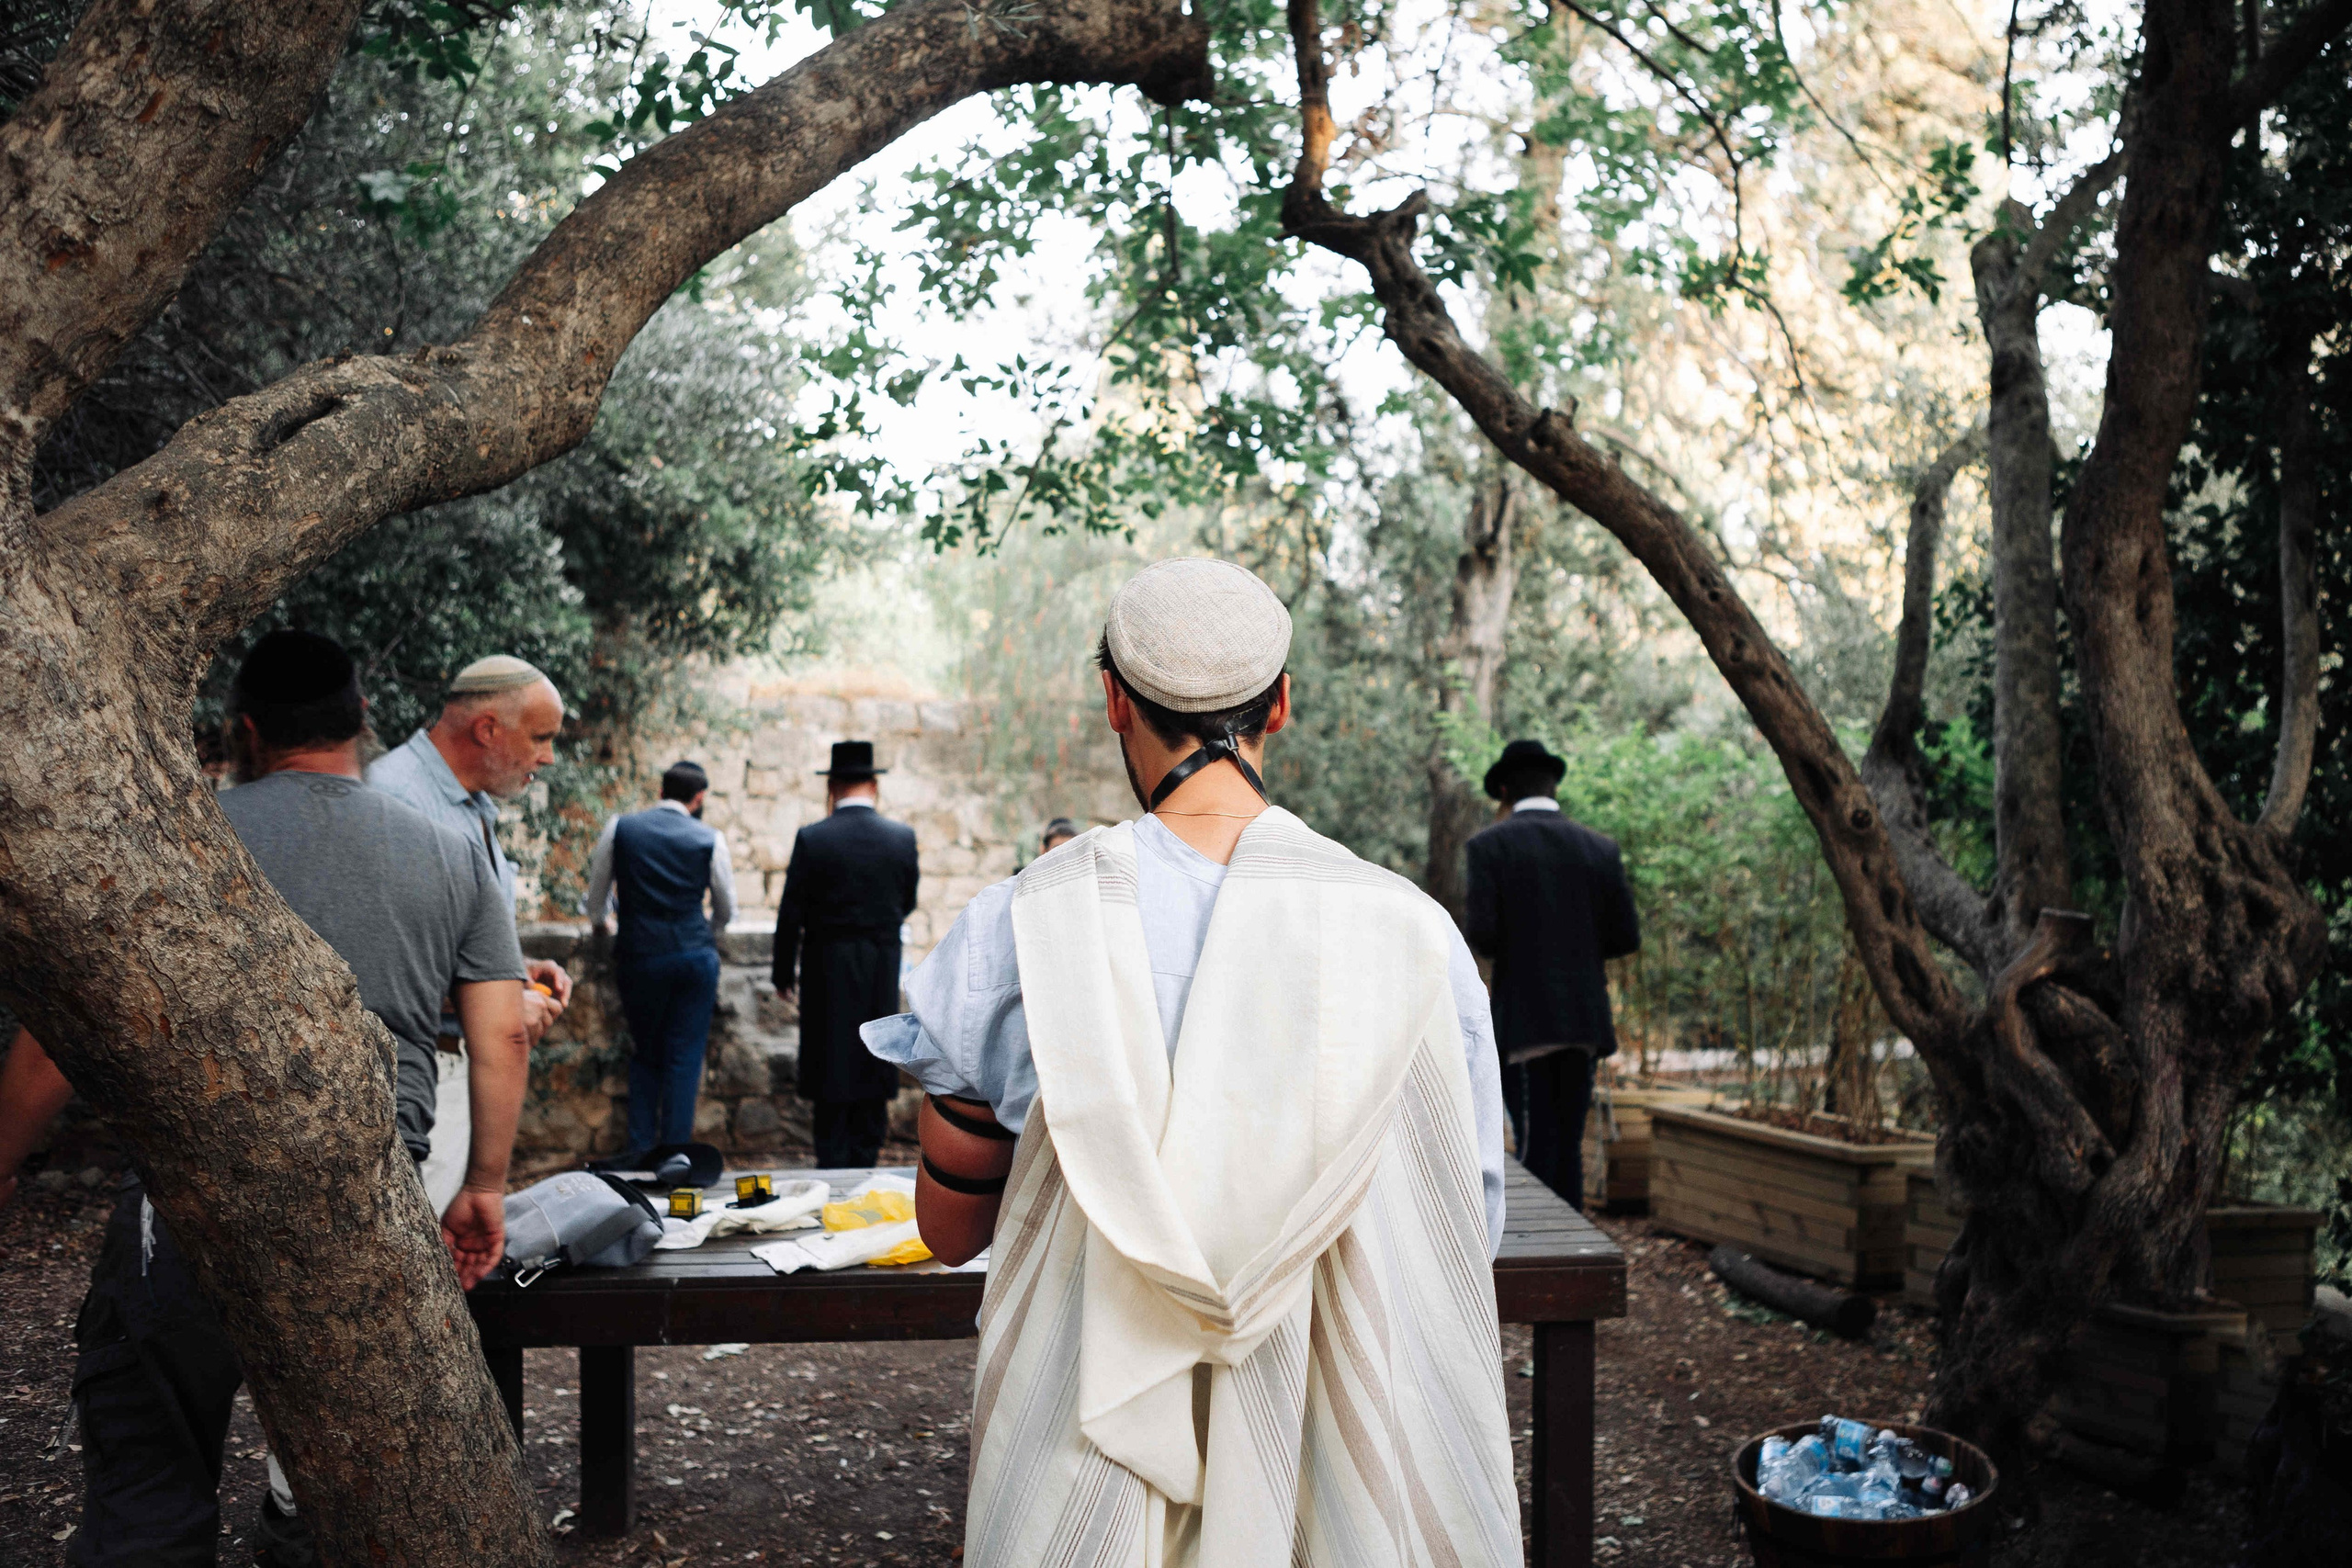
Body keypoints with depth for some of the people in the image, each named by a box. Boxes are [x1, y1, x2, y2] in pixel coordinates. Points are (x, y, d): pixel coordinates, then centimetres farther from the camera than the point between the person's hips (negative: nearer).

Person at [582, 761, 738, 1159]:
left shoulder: (619, 829, 3)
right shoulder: (709, 839, 0)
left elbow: (597, 892, 12)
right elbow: (726, 910, 10)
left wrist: (598, 921, 34)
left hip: (638, 957, 1)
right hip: (695, 956, -1)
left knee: (644, 1055, 16)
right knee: (685, 1058, 5)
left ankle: (640, 1150, 13)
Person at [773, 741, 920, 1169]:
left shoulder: (812, 839, -10)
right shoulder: (903, 837, -2)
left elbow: (791, 913, -6)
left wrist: (784, 973, 5)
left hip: (828, 973, -2)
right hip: (883, 974, 2)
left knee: (831, 1074, 5)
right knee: (873, 1070, 12)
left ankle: (833, 1169, 5)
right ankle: (865, 1165, 16)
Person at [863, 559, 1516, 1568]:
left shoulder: (1018, 930, -12)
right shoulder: (1413, 936, -11)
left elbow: (950, 1229, 0)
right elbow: (1468, 1231, -1)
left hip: (1089, 1487, 0)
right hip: (1349, 1480, 1)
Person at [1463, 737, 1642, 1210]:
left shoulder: (1489, 845, -4)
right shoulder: (1600, 848, 8)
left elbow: (1482, 935, -12)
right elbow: (1626, 938, 7)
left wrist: (1469, 919, 11)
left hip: (1523, 1020, -4)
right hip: (1583, 1017, 4)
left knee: (1535, 1149, -3)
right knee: (1567, 1146, 10)